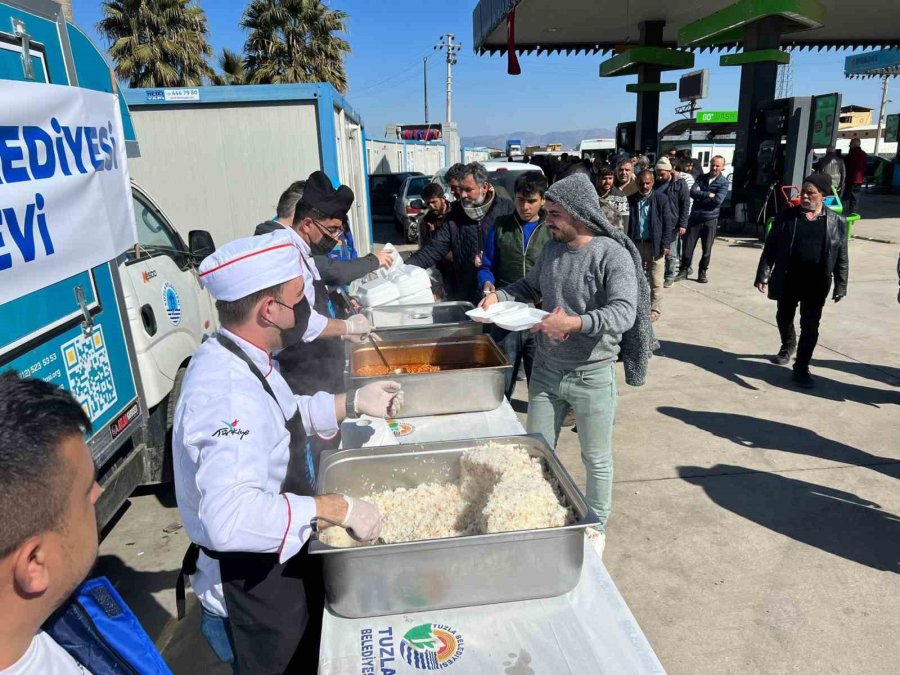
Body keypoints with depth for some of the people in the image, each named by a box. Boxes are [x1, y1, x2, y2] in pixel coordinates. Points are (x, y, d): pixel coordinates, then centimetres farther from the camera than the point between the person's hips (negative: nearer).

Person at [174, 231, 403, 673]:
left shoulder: (237, 359, -1)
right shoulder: (229, 394, -34)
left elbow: (279, 416, 15)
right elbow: (232, 518, -44)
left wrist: (353, 403, 4)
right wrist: (335, 508, -35)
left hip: (274, 561, 9)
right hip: (254, 586, -9)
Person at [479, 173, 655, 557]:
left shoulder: (612, 255, -17)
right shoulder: (551, 250, 3)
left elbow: (624, 313, -27)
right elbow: (529, 287, 17)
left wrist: (574, 323, -39)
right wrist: (499, 296, -1)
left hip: (592, 375, -5)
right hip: (546, 369, 6)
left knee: (596, 460, 14)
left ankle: (596, 527, 37)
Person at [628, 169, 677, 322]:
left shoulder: (662, 198, -5)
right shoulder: (631, 200, 2)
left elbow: (668, 222, -5)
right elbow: (628, 223, 7)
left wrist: (665, 244, -10)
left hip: (655, 245, -3)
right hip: (636, 244, 3)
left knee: (655, 281, 2)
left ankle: (655, 309, 14)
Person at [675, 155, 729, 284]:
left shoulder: (723, 182, -1)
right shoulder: (702, 178, 7)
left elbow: (718, 200, -16)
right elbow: (693, 192, -8)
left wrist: (700, 196, -9)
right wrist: (709, 195, -15)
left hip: (710, 219, -2)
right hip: (695, 217, 2)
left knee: (707, 249, 4)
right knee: (687, 245, 2)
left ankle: (702, 273, 19)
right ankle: (683, 271, 15)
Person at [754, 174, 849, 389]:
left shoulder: (837, 222, -1)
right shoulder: (786, 215, 0)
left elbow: (842, 257, 2)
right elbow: (770, 247, 0)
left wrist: (840, 286, 0)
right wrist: (763, 275, -5)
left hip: (817, 283, -1)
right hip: (787, 279, 1)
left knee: (810, 326, 2)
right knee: (784, 318, 13)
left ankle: (801, 368, 13)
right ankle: (788, 346, 43)